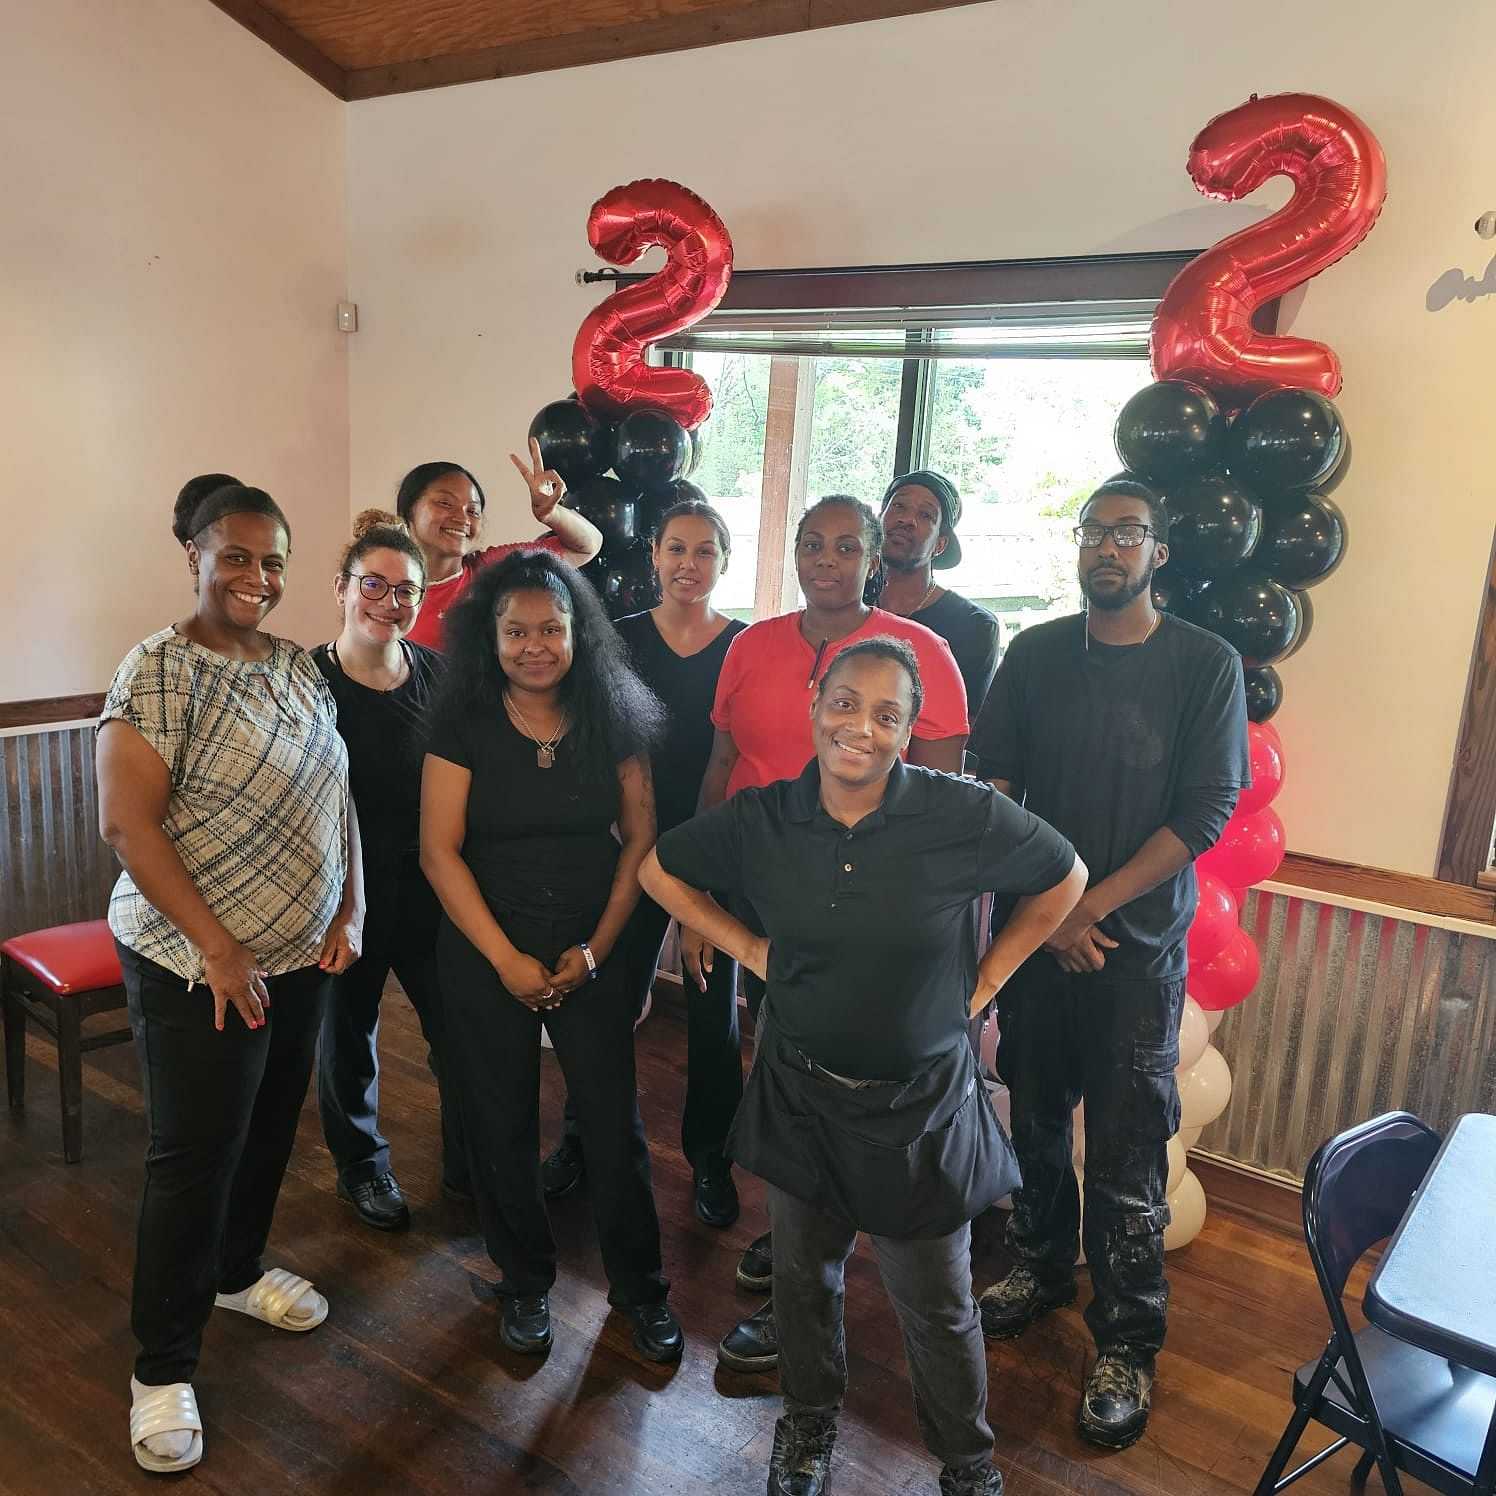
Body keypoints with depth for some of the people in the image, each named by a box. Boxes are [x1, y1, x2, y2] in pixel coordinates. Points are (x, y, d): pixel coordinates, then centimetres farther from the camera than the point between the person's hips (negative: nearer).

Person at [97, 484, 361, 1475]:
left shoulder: (300, 667, 5)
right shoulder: (159, 671, -15)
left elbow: (337, 797, 10)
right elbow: (127, 822, -19)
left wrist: (350, 911, 1)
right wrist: (219, 949, -19)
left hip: (303, 955, 6)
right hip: (200, 966, -6)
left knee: (272, 1128, 20)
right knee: (196, 1156, 5)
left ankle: (238, 1269, 46)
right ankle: (163, 1367, 24)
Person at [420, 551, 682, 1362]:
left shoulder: (613, 720, -2)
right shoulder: (463, 725, -5)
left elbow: (639, 838, 0)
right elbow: (440, 851, -7)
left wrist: (596, 947, -7)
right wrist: (508, 960, -11)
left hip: (590, 952, 1)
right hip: (485, 954, 0)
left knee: (615, 1122, 3)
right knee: (502, 1126, 10)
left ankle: (639, 1285, 26)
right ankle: (525, 1281, 33)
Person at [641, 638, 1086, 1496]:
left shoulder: (964, 815, -19)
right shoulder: (761, 820, -11)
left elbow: (1065, 879, -2)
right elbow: (660, 871, 6)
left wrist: (986, 979, -4)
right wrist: (750, 950, -2)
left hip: (922, 1103, -2)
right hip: (802, 1096, 2)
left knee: (938, 1304, 14)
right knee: (806, 1276, 22)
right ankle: (809, 1426, 49)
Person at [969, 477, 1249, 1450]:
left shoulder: (1206, 664, -5)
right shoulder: (1035, 655, 3)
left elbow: (1206, 813, -9)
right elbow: (994, 786, 1)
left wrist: (1092, 905, -14)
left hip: (1136, 941, -3)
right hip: (1033, 927, 3)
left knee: (1126, 1152, 2)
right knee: (1035, 1114, 16)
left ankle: (1128, 1343, 20)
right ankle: (1043, 1266, 39)